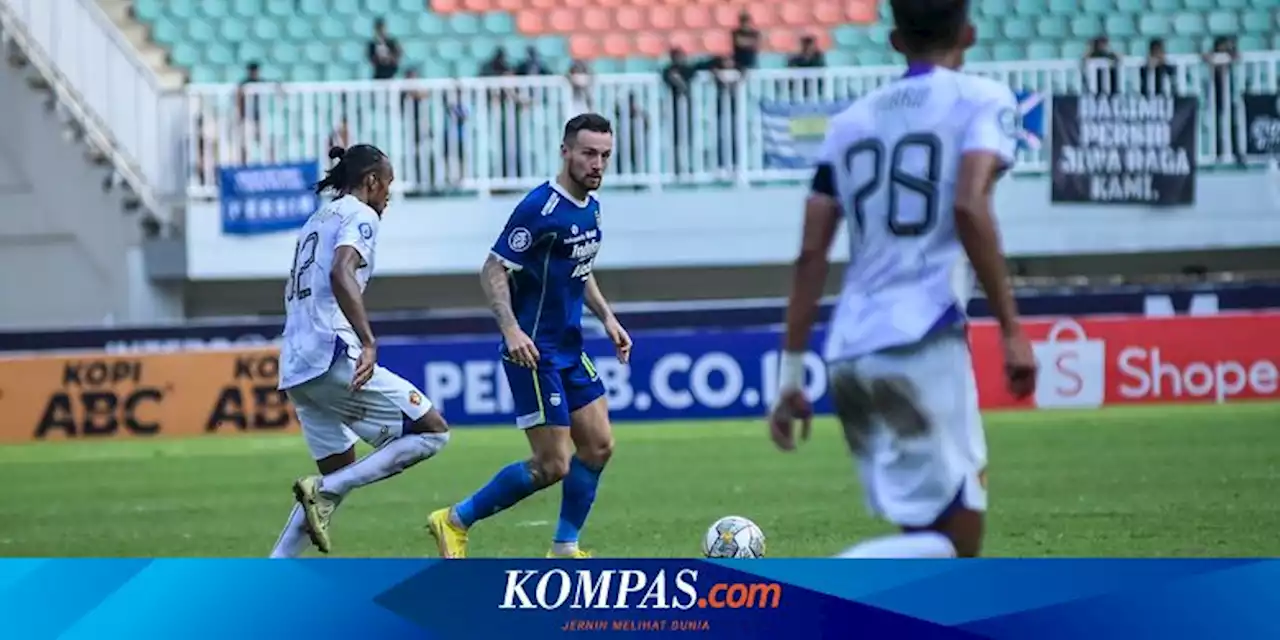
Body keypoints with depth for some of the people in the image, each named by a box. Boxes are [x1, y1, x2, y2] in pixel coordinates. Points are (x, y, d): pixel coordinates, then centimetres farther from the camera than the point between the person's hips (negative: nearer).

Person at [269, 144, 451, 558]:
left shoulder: (317, 221, 25)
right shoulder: (359, 216, -2)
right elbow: (341, 273, -21)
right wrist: (369, 342, -29)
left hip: (294, 368, 9)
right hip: (333, 357, -9)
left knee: (339, 474, 19)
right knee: (432, 431, -4)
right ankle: (323, 492, -15)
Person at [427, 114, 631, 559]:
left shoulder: (591, 208, 9)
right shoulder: (541, 207, -18)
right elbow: (494, 271, -18)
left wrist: (607, 318, 15)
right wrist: (511, 329, -29)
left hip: (570, 349, 9)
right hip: (534, 352, -9)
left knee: (598, 446, 7)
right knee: (552, 466, -8)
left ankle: (564, 550, 18)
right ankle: (456, 521, 7)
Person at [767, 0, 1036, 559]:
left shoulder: (852, 121, 19)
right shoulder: (982, 101, 3)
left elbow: (811, 254, 14)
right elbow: (969, 207, -14)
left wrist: (792, 373, 16)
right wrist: (1011, 329, -12)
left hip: (848, 353, 6)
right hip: (921, 342, -6)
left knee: (931, 538, 14)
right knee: (954, 544, -4)